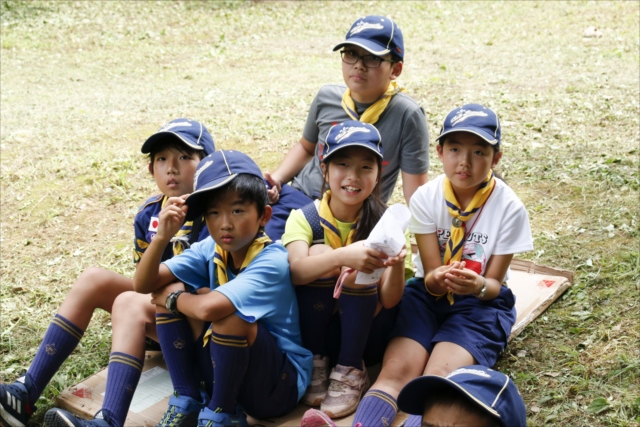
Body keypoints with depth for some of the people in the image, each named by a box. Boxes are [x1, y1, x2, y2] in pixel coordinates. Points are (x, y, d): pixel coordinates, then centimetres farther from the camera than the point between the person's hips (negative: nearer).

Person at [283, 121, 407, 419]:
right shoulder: (304, 218, -12)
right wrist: (343, 255, -52)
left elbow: (389, 300, -18)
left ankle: (350, 371, -13)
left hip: (363, 330, 0)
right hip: (315, 325, 0)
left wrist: (397, 265, -40)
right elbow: (296, 270, -33)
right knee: (319, 254, -25)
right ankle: (315, 362, -10)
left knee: (356, 272, -27)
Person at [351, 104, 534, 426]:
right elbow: (430, 275, -9)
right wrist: (439, 278, -34)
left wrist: (478, 285, -32)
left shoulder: (509, 208, -12)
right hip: (429, 294, 1)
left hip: (480, 303, -1)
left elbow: (494, 284, -7)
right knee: (396, 370, -28)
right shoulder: (426, 198, -8)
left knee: (438, 379, -31)